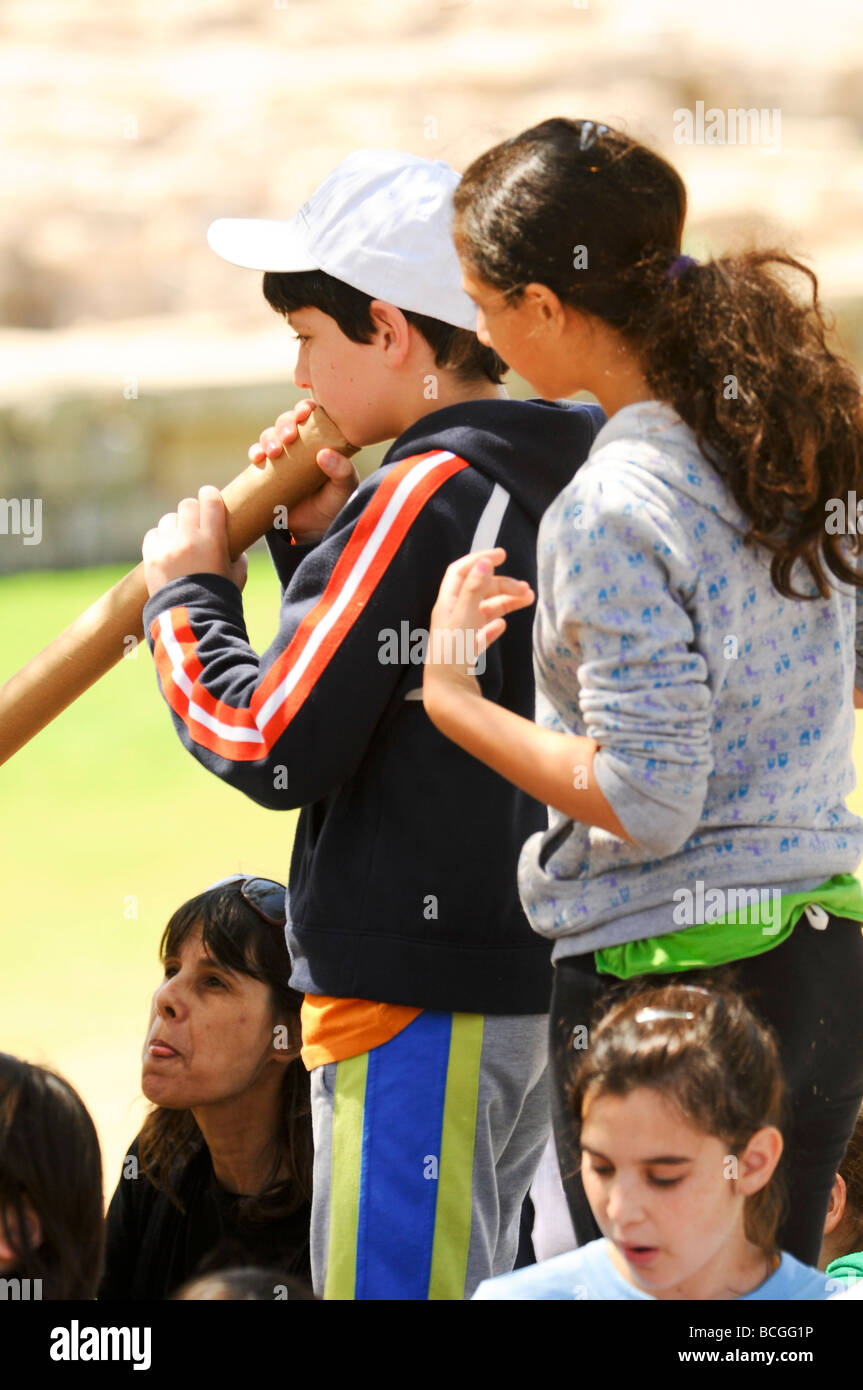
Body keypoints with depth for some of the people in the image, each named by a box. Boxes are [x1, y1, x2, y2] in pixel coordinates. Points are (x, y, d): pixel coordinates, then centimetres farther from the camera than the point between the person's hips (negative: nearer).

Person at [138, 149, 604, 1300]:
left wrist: (190, 597, -3)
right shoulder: (569, 474, 10)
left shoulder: (423, 494, -17)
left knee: (389, 1287, -6)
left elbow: (277, 748, -17)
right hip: (541, 979, 9)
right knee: (478, 1284, 16)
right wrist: (325, 543, 9)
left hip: (418, 1002, -9)